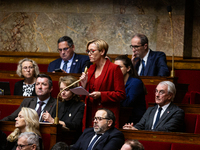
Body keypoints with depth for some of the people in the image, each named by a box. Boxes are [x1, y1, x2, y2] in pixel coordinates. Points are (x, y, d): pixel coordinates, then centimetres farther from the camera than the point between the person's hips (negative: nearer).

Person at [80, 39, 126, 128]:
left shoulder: (114, 69, -5)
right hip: (91, 114, 6)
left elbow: (121, 95, -10)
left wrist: (101, 95, -17)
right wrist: (84, 85, -1)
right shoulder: (91, 69, 15)